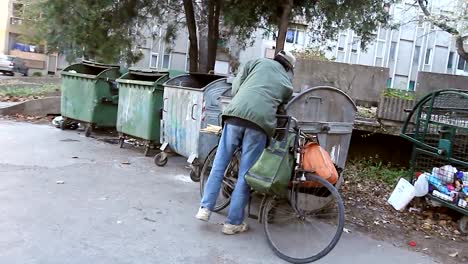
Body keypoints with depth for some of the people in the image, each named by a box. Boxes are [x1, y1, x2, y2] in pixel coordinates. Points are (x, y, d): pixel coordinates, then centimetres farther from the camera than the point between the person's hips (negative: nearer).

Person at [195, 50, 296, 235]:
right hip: (260, 121, 0)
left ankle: (205, 208, 14)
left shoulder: (260, 62, 24)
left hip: (235, 114, 1)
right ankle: (233, 222, 11)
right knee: (245, 174, 5)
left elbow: (236, 87, 15)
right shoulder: (288, 85, 26)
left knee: (219, 165, 12)